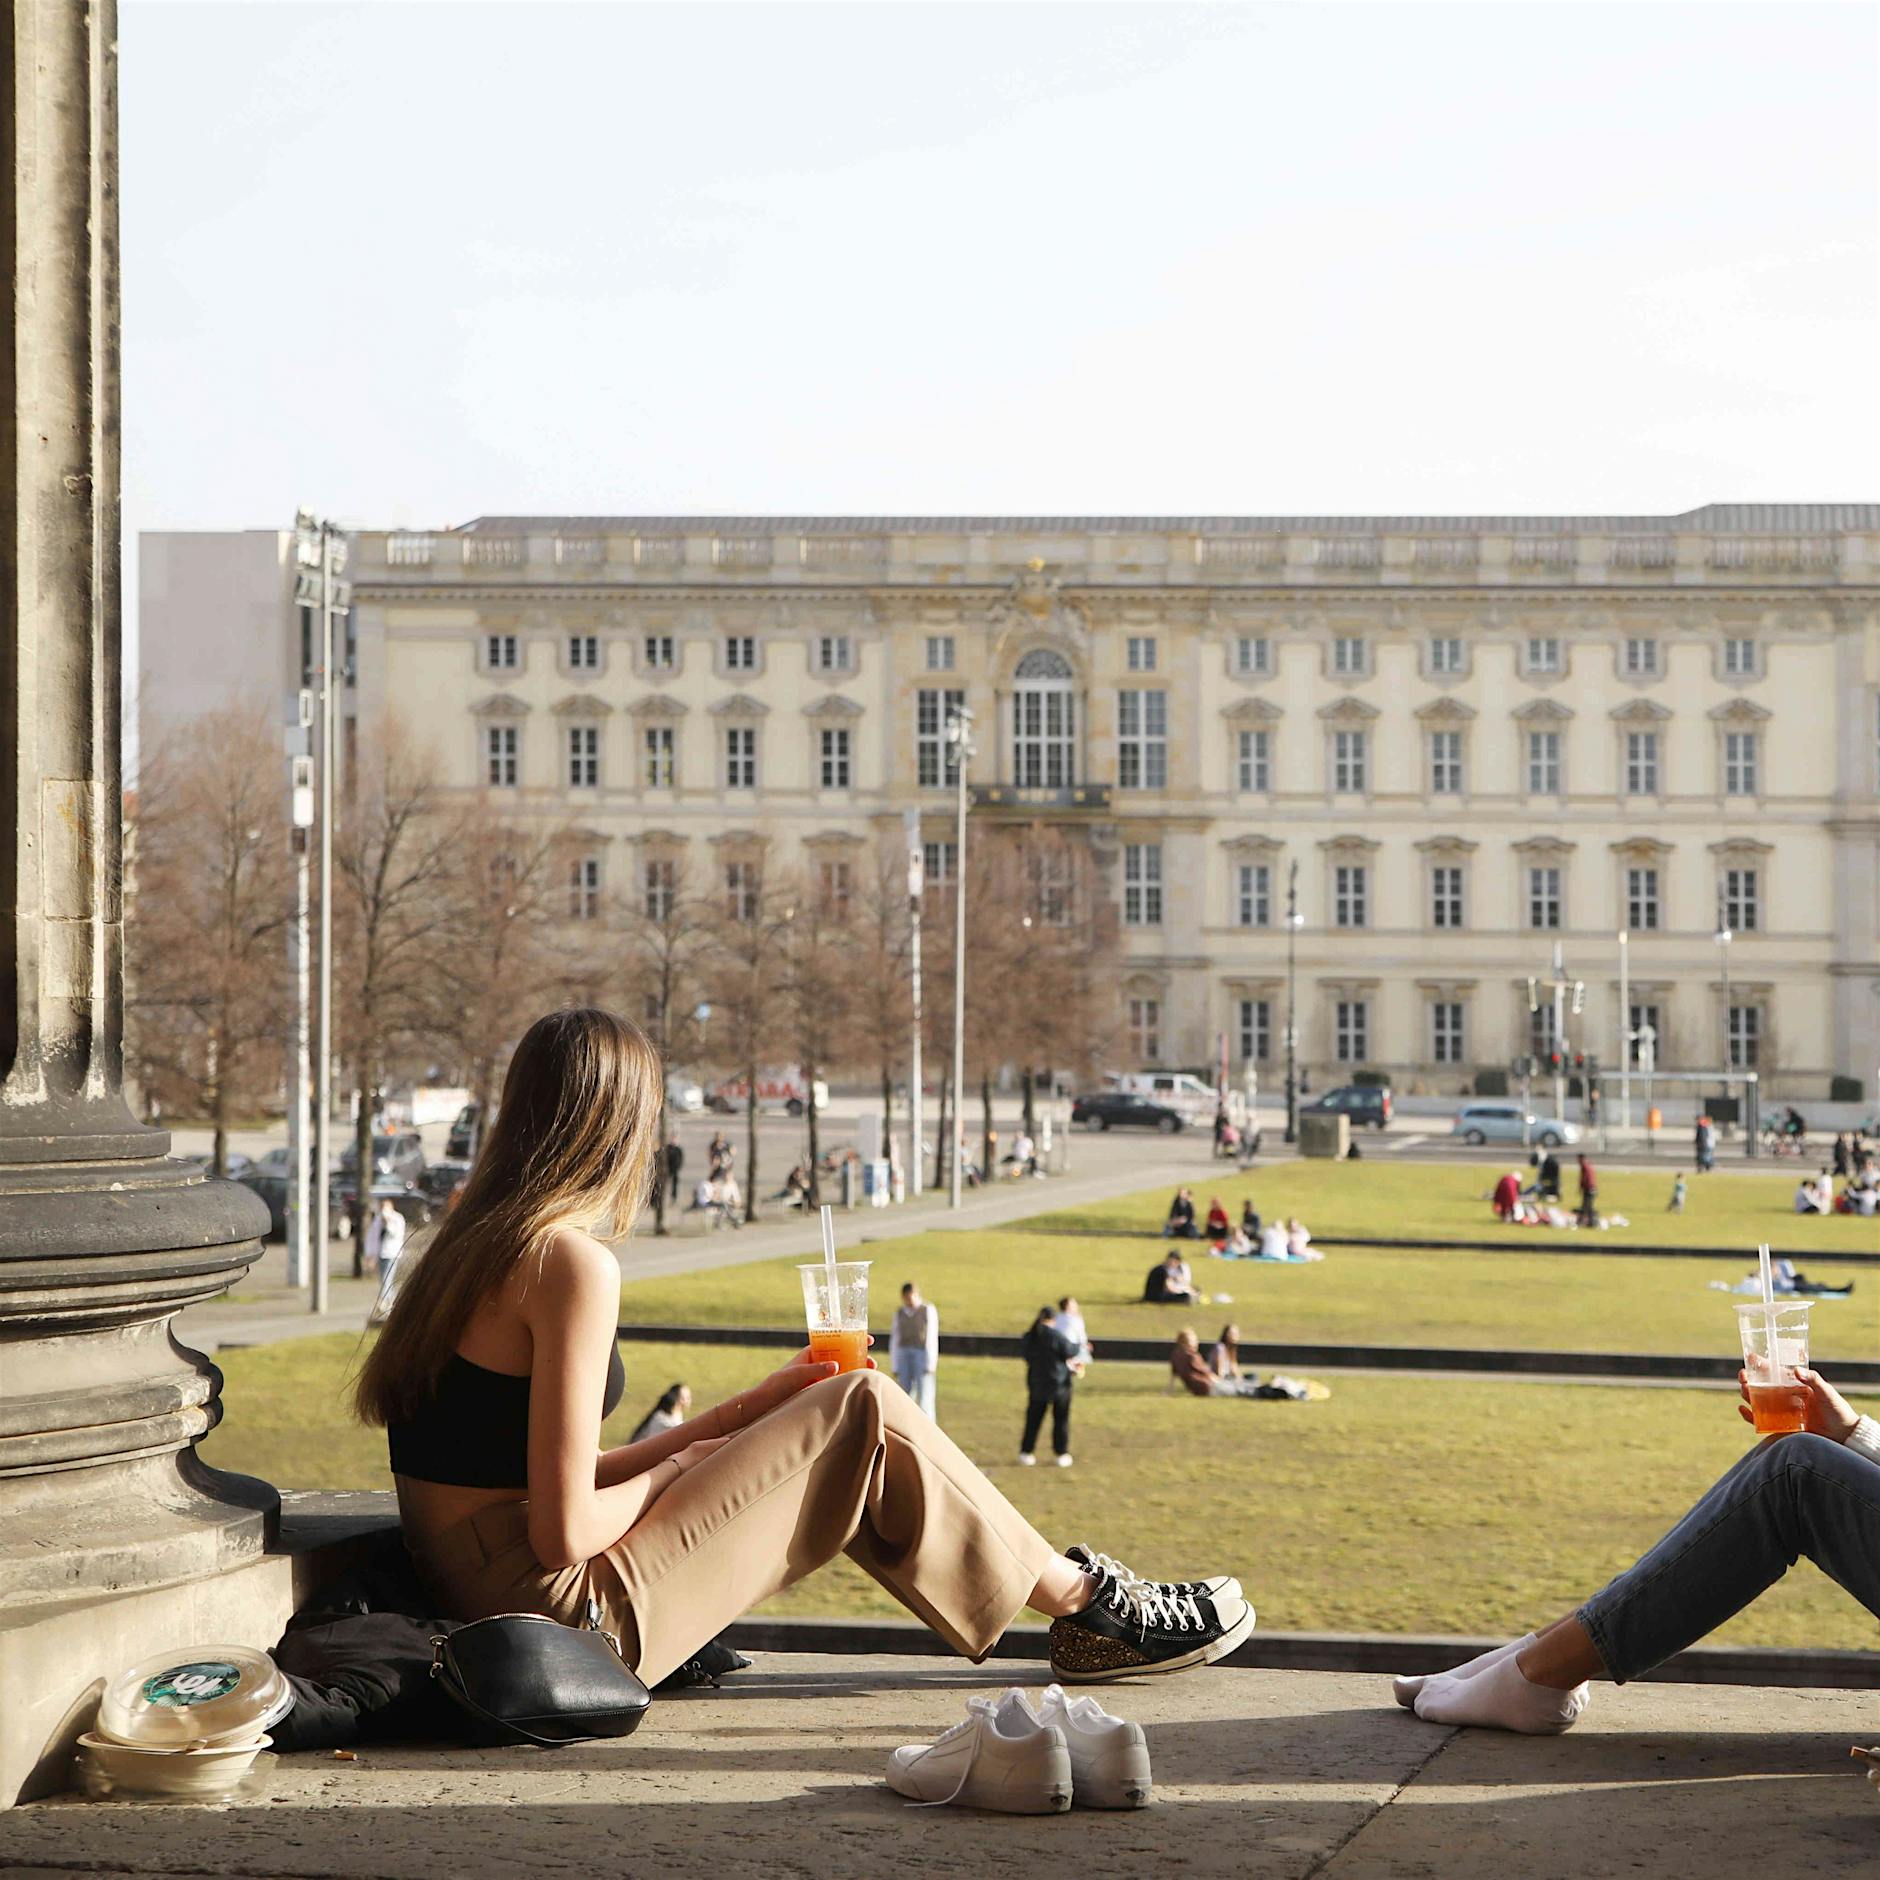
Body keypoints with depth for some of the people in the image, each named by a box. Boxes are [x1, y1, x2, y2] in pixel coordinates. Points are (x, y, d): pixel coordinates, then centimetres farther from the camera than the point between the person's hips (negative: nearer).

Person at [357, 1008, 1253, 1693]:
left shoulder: (474, 1246, 13)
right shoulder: (573, 1261, -17)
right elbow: (567, 1529, -21)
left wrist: (749, 1410, 18)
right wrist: (674, 1471, -1)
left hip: (481, 1604, 9)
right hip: (571, 1615, -9)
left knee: (834, 1463, 19)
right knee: (866, 1412, -1)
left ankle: (1073, 1593, 25)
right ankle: (1087, 1605, 14)